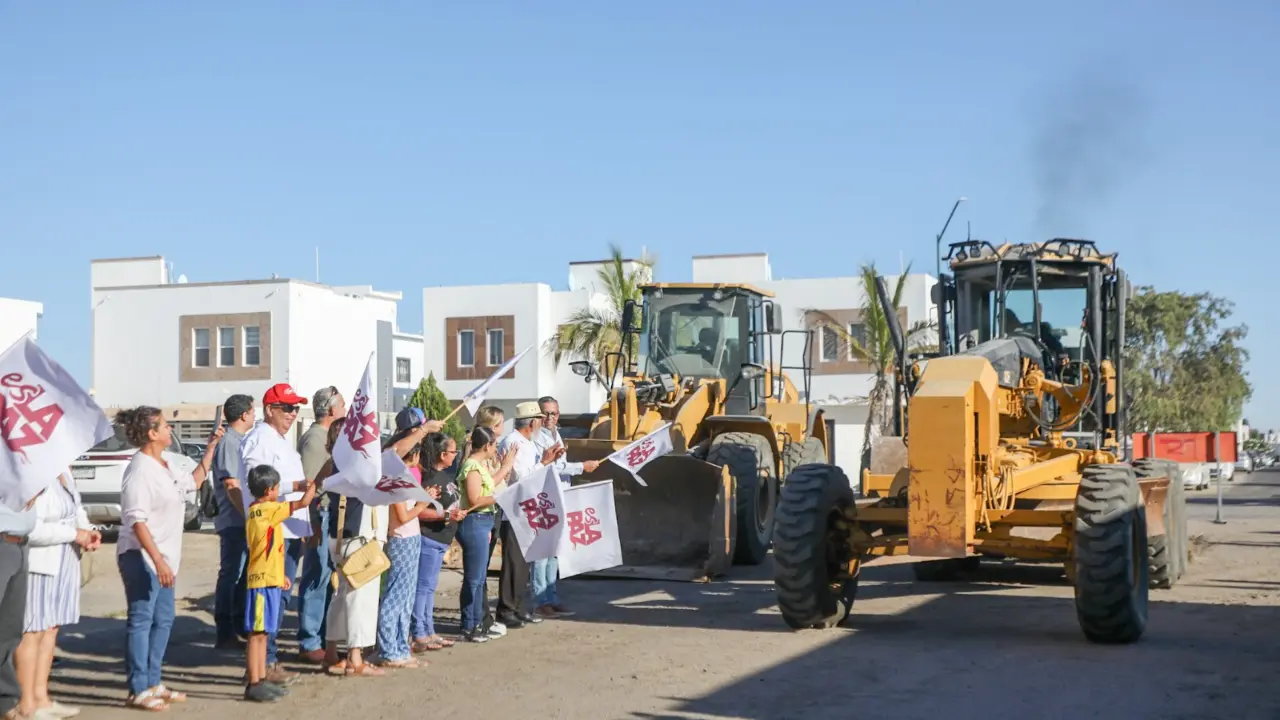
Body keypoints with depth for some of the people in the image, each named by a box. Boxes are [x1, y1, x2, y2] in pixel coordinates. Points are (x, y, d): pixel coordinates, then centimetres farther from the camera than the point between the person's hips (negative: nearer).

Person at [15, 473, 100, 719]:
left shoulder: (63, 474, 9)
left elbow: (76, 508, 22)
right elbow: (31, 529, -28)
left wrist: (88, 530, 2)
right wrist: (74, 534, -18)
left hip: (62, 563, 10)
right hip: (38, 564, -10)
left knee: (50, 628, 14)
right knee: (33, 631, -3)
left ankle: (40, 697, 23)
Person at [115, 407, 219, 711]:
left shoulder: (167, 466, 10)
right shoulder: (140, 470, -18)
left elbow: (194, 482, 29)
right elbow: (137, 521, -23)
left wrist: (212, 447, 23)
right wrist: (158, 561, -28)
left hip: (163, 557, 10)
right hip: (141, 557, -10)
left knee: (163, 620, 14)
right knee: (141, 621, -4)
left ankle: (152, 684, 23)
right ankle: (138, 691, 1)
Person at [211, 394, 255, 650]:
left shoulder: (239, 441, 15)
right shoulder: (229, 442, -16)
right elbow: (231, 485, -21)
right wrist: (248, 515, -22)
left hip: (244, 520, 10)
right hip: (234, 521, -10)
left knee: (243, 574, 16)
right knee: (230, 575, -5)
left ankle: (240, 626, 26)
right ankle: (225, 635, 0)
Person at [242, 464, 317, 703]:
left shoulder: (257, 512, 15)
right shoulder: (268, 510, -15)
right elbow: (303, 502, -14)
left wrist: (280, 574, 24)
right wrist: (313, 484, 4)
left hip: (269, 580, 10)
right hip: (263, 582, -10)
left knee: (262, 633, 13)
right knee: (257, 634, -6)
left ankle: (261, 680, 19)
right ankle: (254, 685, -4)